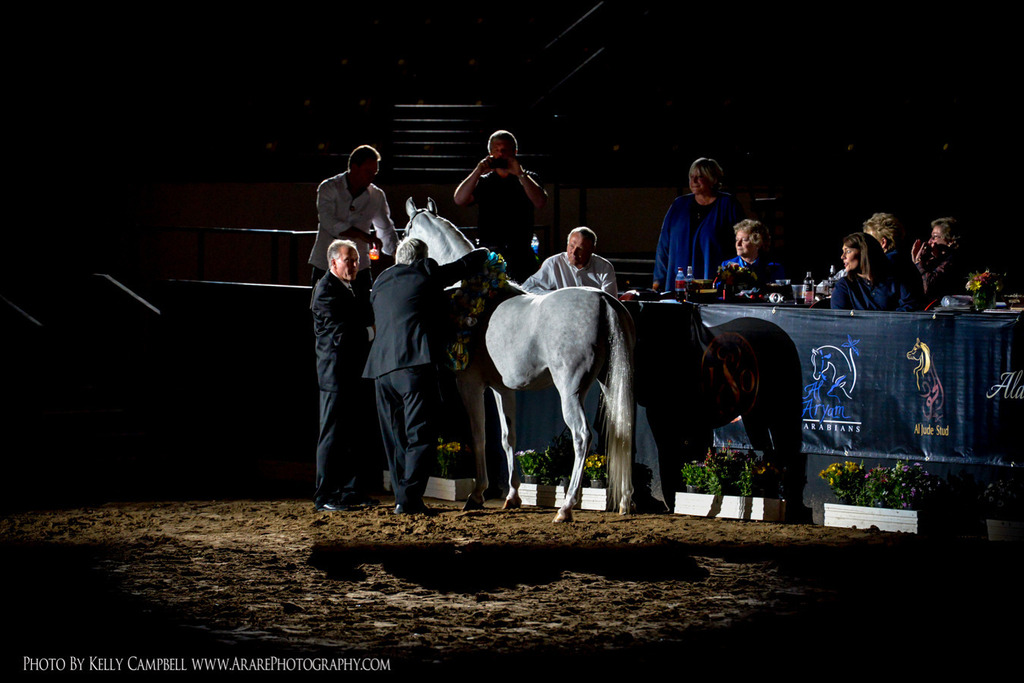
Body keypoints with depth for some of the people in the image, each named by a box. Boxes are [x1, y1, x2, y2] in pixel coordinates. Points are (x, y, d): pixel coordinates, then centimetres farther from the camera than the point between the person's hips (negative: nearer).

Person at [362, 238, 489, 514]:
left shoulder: (380, 283, 23)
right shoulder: (426, 274, 6)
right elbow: (466, 265, 11)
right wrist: (483, 253, 34)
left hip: (381, 367, 6)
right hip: (415, 363, -6)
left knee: (395, 438, 13)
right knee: (421, 435, -5)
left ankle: (402, 496, 12)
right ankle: (409, 497, -13)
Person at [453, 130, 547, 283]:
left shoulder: (527, 179, 12)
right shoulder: (484, 181, 16)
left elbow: (540, 202, -6)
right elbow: (459, 200, 1)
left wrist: (520, 174, -11)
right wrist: (478, 172, -7)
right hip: (488, 252, 1)